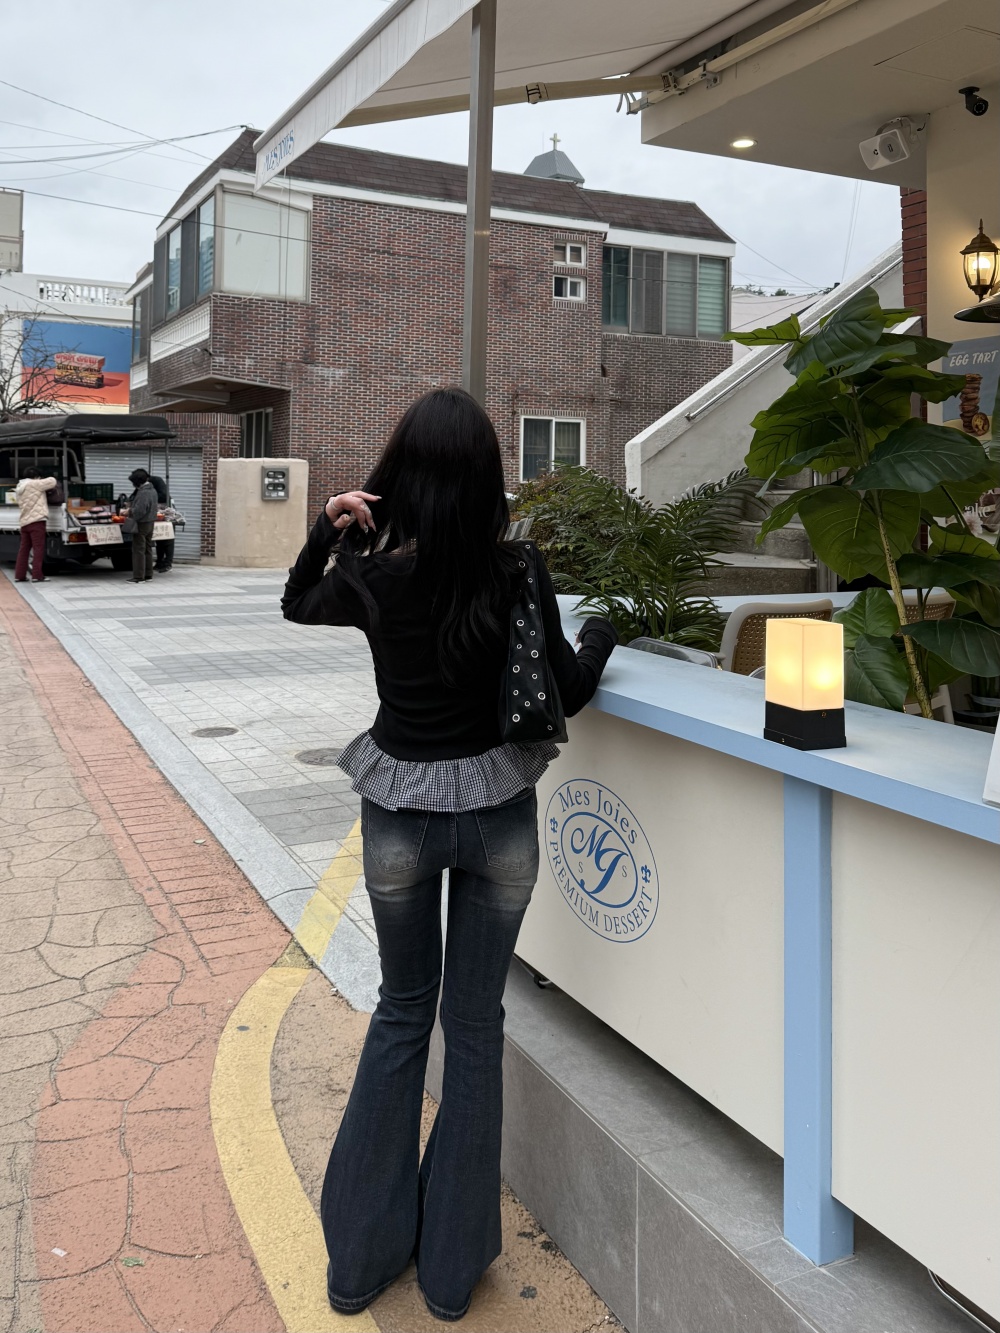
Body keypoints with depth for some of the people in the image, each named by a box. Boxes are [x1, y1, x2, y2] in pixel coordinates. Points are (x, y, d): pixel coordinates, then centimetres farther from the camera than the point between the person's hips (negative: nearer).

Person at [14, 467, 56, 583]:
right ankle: (37, 575, -10)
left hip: (24, 522, 8)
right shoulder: (34, 484, -7)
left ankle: (19, 575, 11)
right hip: (36, 521, -8)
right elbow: (52, 481, -3)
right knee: (38, 548, -6)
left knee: (23, 549, 11)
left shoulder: (19, 488, 17)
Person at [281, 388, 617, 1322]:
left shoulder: (365, 575, -12)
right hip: (498, 815, 0)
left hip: (400, 815, 1)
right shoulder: (516, 572, -14)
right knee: (474, 1021, 14)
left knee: (402, 1012, 20)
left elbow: (295, 614, 11)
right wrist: (600, 636, 14)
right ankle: (452, 1265, 27)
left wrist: (325, 531, 0)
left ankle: (360, 1254, 29)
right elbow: (564, 693, -4)